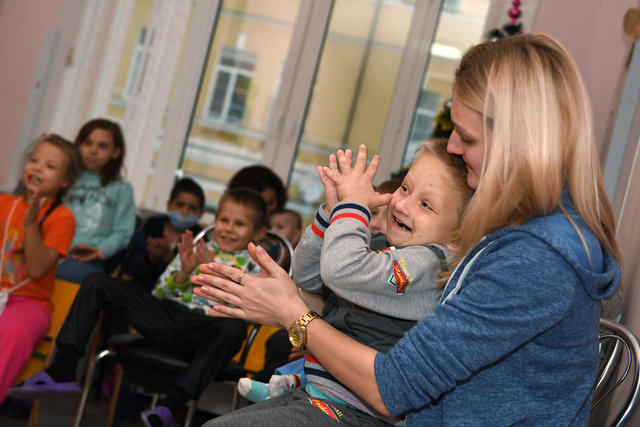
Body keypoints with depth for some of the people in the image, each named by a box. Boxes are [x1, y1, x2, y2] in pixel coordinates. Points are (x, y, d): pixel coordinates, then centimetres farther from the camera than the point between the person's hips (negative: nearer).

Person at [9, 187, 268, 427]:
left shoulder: (253, 266, 11)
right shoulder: (194, 250, 20)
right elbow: (158, 294, 12)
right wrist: (184, 273, -6)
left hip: (198, 330, -4)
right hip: (165, 314, 4)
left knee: (235, 329, -39)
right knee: (97, 283, -6)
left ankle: (169, 406, -42)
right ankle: (62, 370, -13)